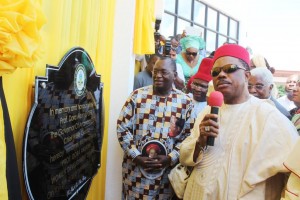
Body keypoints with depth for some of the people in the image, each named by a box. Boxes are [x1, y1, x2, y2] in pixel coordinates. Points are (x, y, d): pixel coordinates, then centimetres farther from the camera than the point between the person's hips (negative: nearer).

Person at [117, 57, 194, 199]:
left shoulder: (185, 102, 0)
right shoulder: (138, 95, 0)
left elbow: (188, 136, 0)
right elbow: (122, 127, -2)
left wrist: (170, 158, -12)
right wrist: (136, 157, -11)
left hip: (166, 171, 0)